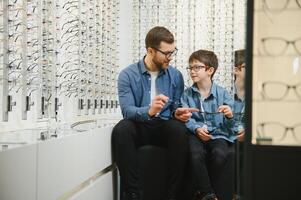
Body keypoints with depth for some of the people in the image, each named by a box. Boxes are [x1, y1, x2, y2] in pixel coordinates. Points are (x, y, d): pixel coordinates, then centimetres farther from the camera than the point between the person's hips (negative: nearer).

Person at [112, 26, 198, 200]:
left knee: (179, 129, -32)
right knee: (121, 129, -34)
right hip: (140, 127, -1)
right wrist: (149, 111, -37)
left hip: (165, 128, 2)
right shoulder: (128, 75, -5)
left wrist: (178, 113, -17)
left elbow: (176, 108, 8)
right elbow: (127, 110, -16)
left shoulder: (175, 76, 3)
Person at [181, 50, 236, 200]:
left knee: (220, 153, -32)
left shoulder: (222, 93, 6)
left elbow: (229, 125, 6)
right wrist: (197, 129, -19)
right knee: (196, 153, -32)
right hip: (196, 133, 0)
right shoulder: (187, 94, 10)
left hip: (217, 133, 0)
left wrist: (229, 116, -18)